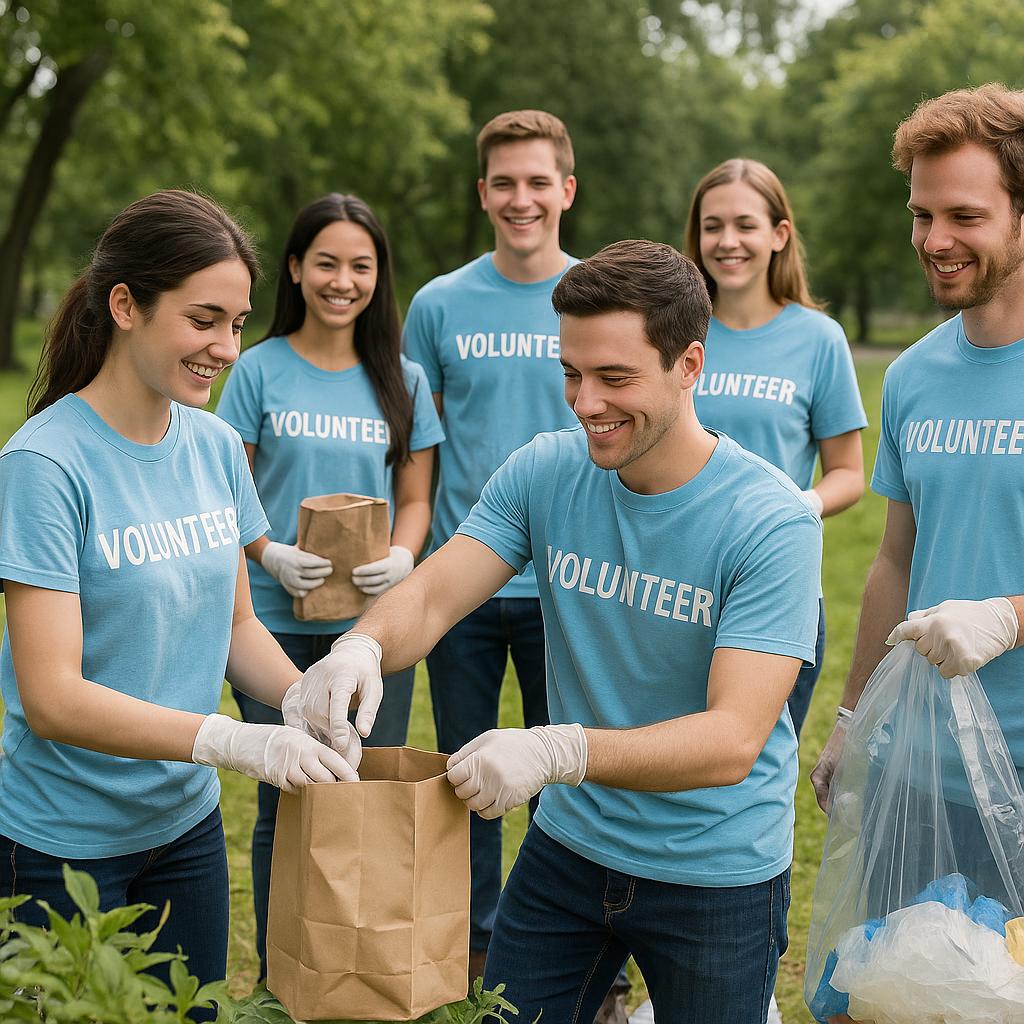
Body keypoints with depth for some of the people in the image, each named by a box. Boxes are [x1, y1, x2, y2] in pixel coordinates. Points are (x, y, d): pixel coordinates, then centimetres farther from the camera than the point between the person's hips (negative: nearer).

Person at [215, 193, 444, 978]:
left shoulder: (402, 380, 8)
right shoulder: (260, 370, 1)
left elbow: (415, 498, 10)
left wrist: (402, 557, -11)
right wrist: (271, 555, -17)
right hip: (277, 620, -2)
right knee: (283, 807, 5)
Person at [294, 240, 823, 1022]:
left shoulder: (773, 522, -21)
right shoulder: (546, 473, -7)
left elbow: (733, 740, -28)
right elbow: (431, 597, -11)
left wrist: (559, 750, -42)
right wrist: (364, 646, -34)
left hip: (720, 873, -3)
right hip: (568, 845, 4)